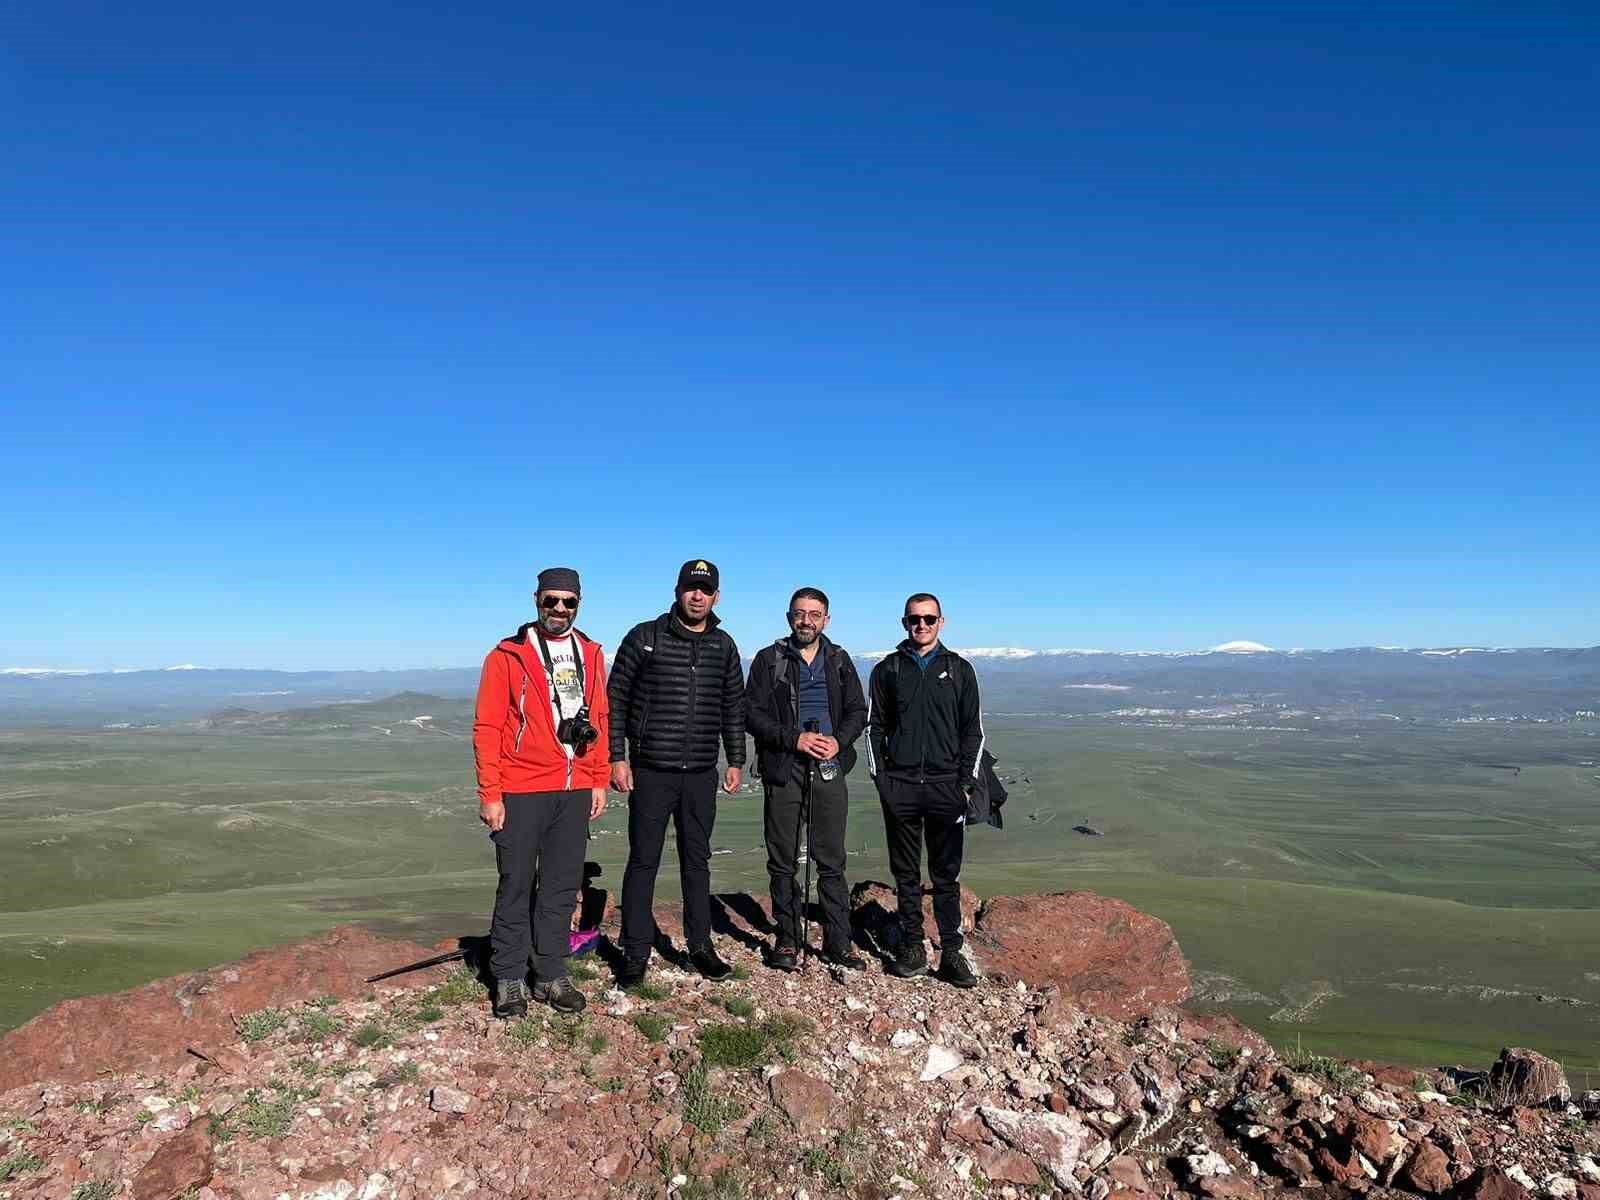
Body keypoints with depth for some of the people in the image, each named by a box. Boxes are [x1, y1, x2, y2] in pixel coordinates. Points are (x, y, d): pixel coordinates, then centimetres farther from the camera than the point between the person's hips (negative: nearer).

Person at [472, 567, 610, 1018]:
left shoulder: (590, 654, 9)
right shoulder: (508, 655, -4)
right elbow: (487, 727, -6)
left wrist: (599, 781, 9)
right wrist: (489, 794, -10)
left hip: (576, 791, 4)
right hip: (521, 792, -4)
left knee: (562, 887, 11)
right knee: (516, 887, 4)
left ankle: (551, 976, 23)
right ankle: (509, 981, 17)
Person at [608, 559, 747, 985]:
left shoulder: (724, 646, 8)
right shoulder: (644, 637, -4)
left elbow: (733, 707, 15)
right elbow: (616, 700, -2)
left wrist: (736, 761, 12)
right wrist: (617, 758, -7)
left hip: (701, 774, 3)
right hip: (651, 772, -3)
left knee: (697, 861, 12)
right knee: (643, 862, 3)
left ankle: (700, 945, 24)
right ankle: (636, 952, 14)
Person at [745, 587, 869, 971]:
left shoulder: (839, 661, 11)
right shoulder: (769, 660, 1)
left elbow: (858, 711, 12)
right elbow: (752, 713, -4)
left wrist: (839, 741, -7)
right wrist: (794, 738, -15)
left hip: (830, 770, 2)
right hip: (783, 771, -2)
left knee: (832, 862, 6)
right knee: (783, 863, 5)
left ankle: (838, 942, 14)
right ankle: (787, 940, 17)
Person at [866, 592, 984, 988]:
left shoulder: (959, 670, 8)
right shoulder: (887, 670, 8)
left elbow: (973, 730, 8)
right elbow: (874, 726, 9)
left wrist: (965, 781, -1)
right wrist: (880, 776, 0)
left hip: (946, 786, 0)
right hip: (899, 787, 1)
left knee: (947, 875, 3)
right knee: (906, 873, 7)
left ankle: (952, 954, 8)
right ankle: (912, 950, 15)